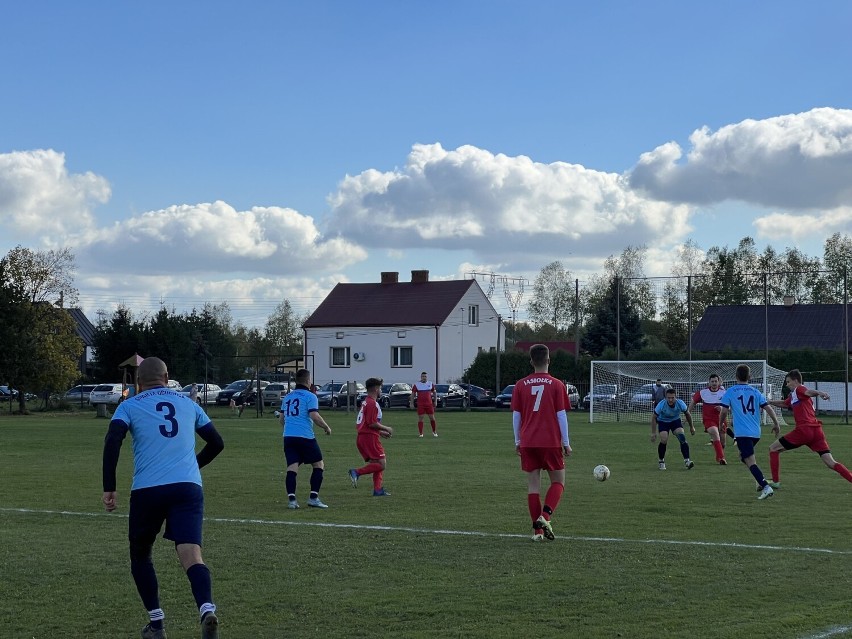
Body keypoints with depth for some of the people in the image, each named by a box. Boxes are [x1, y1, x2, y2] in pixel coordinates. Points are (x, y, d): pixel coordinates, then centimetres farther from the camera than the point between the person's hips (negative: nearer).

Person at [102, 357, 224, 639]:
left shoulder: (129, 406, 11)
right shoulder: (188, 404, 20)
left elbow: (112, 441, -6)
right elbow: (217, 443, 25)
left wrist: (109, 488, -4)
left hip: (147, 490, -1)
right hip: (188, 488, 1)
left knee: (140, 555, 21)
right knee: (191, 556, -12)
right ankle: (207, 610, -38)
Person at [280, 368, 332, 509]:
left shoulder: (287, 397, 16)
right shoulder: (310, 396, -4)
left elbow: (282, 419, 22)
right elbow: (314, 416, -15)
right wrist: (327, 427, 0)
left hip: (288, 437, 5)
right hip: (305, 437, -5)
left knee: (292, 468, 0)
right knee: (318, 465, 9)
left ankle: (291, 498, -12)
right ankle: (313, 497, 2)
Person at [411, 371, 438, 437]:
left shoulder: (431, 384, 8)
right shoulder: (416, 385, 2)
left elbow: (434, 392, 17)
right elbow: (413, 394, 5)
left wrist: (435, 401, 10)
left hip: (429, 404, 2)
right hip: (420, 404, -2)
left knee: (432, 417, 3)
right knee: (420, 418, -3)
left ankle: (434, 432, 18)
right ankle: (420, 433, 2)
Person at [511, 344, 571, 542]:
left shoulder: (521, 385, 3)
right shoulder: (556, 385, -3)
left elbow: (516, 415, 5)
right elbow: (561, 415, -4)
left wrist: (517, 441, 13)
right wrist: (566, 443, 2)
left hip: (527, 443, 2)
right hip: (551, 442, -2)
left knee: (533, 484, 5)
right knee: (558, 482, 10)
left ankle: (537, 530, 2)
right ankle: (545, 516, -13)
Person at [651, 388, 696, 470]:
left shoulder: (680, 403, -24)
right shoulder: (661, 405, -30)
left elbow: (687, 414, -3)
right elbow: (654, 417, -16)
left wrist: (691, 427, 7)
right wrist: (653, 433, -17)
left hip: (676, 421, 2)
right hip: (663, 421, -2)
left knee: (682, 438, -21)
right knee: (664, 440, -21)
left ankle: (687, 461, -21)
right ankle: (661, 462, 1)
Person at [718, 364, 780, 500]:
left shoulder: (730, 392, 0)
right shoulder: (755, 392, 9)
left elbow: (724, 411, -4)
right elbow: (768, 408, 4)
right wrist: (776, 423, 16)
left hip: (742, 433, -6)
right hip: (756, 432, 6)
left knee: (750, 462, -9)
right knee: (743, 456, 26)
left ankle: (765, 487, -24)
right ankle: (761, 482, 17)